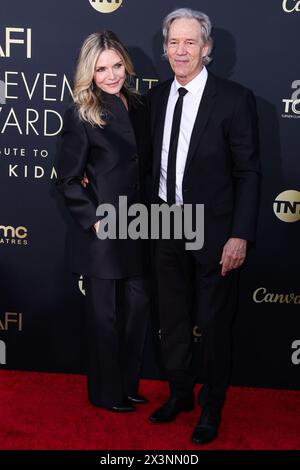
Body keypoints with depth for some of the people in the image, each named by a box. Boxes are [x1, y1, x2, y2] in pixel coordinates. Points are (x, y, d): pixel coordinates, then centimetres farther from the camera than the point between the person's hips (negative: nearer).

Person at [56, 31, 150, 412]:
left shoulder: (137, 106, 7)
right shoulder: (80, 115, -10)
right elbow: (67, 180, -8)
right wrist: (94, 220, -14)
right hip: (103, 232, -6)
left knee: (137, 306, 12)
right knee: (104, 314, 7)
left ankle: (128, 385, 30)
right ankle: (106, 393, 24)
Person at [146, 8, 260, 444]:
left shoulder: (235, 98, -12)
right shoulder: (156, 96, 4)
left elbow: (248, 173, -11)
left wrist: (240, 236, -16)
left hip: (214, 231, -5)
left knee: (213, 324, 8)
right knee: (173, 318, 17)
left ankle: (212, 408, 28)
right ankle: (180, 393, 38)